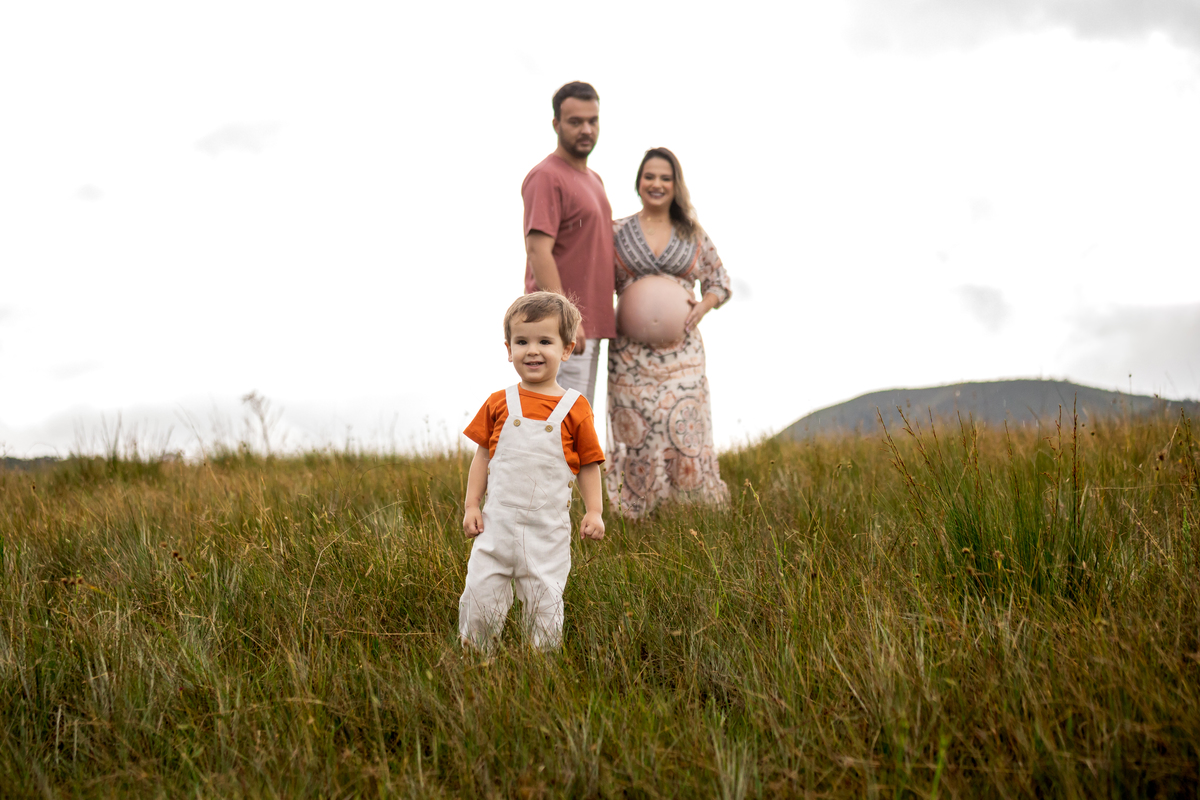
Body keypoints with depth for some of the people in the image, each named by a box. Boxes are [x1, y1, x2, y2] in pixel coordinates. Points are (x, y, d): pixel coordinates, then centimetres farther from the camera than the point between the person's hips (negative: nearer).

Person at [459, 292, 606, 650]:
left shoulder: (574, 408, -1)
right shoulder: (500, 403, 3)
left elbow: (589, 464, 4)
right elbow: (482, 455, 9)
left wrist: (594, 511, -2)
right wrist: (471, 505, 5)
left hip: (548, 527, -1)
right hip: (498, 520, 1)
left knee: (544, 599, 3)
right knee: (481, 590, -1)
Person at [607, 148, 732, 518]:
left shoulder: (693, 235, 9)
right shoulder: (617, 232, 6)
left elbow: (720, 283, 15)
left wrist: (702, 307, -5)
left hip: (680, 348, 1)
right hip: (630, 352, 0)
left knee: (684, 430, -5)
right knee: (636, 433, -1)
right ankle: (636, 518, 10)